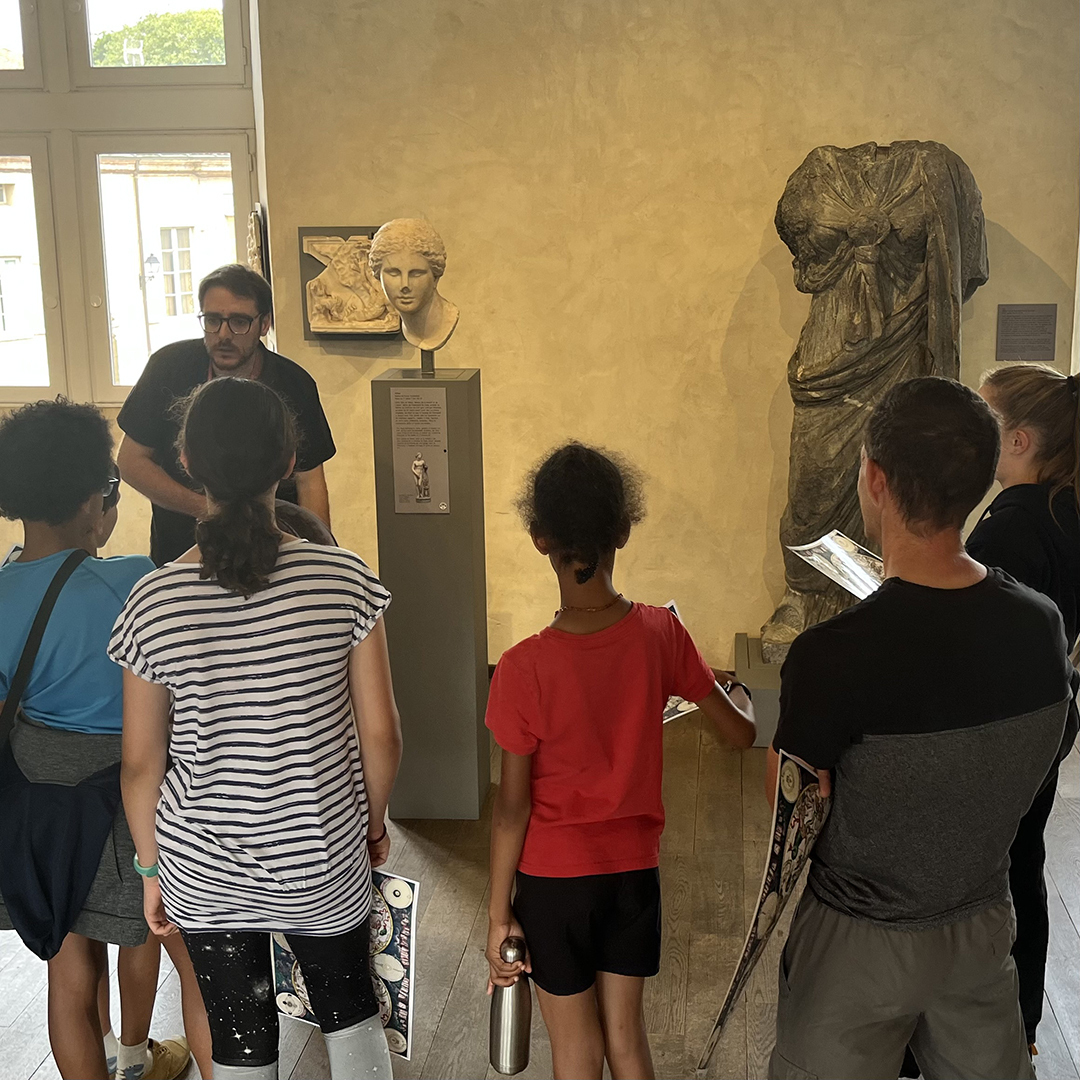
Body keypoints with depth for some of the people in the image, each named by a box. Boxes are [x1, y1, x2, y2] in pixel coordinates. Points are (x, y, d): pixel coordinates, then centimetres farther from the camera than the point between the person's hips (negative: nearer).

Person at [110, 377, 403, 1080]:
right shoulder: (344, 580, -17)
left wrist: (152, 870, 8)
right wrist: (375, 818, 8)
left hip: (202, 873, 0)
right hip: (323, 859, 0)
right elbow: (380, 734, -11)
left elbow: (141, 764, -7)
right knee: (352, 1014, 25)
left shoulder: (153, 604, -15)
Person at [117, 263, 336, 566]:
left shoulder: (294, 385, -4)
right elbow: (131, 461, 1)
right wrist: (205, 508, -12)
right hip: (178, 550, 0)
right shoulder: (169, 367, -4)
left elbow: (309, 482, 0)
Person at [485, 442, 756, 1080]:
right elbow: (742, 733, -3)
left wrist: (500, 913, -4)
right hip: (635, 870, 3)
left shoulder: (524, 668, -22)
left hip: (555, 880, -3)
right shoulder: (662, 634, -13)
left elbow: (513, 807, -15)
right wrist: (740, 692, 20)